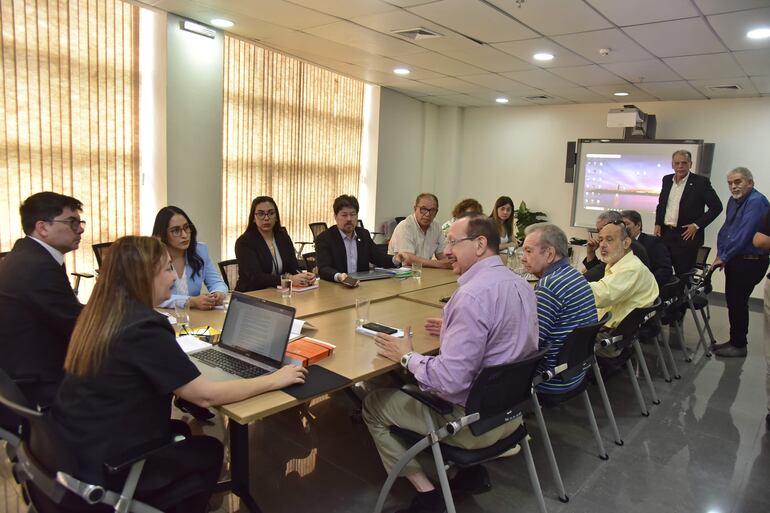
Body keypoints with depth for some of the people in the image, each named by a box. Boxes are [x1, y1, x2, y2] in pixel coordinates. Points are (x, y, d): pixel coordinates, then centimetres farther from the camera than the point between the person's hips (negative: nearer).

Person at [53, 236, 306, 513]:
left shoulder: (99, 313, 0)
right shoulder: (144, 328, -26)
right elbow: (206, 396, -23)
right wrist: (274, 379, -14)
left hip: (73, 447, 8)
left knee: (179, 430, 27)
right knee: (210, 450, 14)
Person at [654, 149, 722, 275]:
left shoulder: (701, 182, -6)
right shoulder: (667, 180, 9)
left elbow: (716, 206, -4)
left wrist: (697, 225, -10)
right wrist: (658, 224, 7)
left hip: (686, 235, -4)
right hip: (665, 233, 4)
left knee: (683, 274, 1)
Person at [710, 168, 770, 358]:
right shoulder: (733, 200, 9)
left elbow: (743, 235, -23)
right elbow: (725, 229, 12)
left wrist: (723, 257, -15)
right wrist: (720, 255, 2)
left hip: (750, 262, -8)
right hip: (734, 260, 8)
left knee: (738, 302, -1)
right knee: (732, 301, 13)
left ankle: (739, 345, 13)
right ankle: (735, 340, 26)